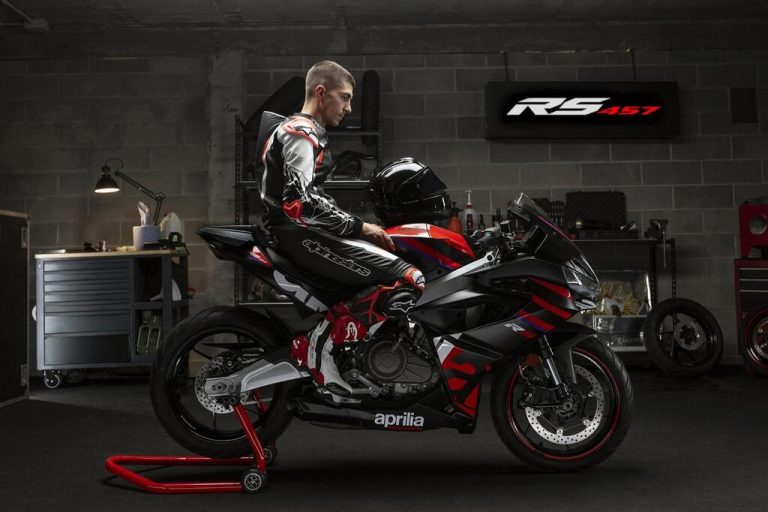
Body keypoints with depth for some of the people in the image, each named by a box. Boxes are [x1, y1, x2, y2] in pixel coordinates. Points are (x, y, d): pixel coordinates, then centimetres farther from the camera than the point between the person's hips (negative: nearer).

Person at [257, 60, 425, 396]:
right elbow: (300, 202, -25)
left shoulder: (301, 131, 24)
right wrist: (359, 225, -18)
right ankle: (320, 342, -18)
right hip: (300, 234, -11)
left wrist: (360, 227, 16)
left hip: (304, 231, 11)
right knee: (409, 281, -21)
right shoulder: (302, 132, -10)